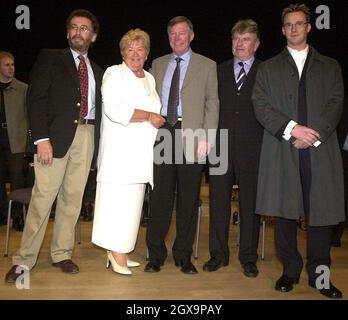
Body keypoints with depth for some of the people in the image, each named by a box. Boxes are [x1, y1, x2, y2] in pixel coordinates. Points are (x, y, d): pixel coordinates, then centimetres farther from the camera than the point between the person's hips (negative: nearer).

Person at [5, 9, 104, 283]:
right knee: (43, 196, -5)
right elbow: (36, 98, -3)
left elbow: (99, 107, 16)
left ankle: (62, 253, 19)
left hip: (87, 135, 4)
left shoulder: (98, 72, 19)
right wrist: (41, 138, -13)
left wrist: (97, 142, 3)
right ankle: (24, 259, 6)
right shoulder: (50, 58, 7)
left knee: (73, 198, 6)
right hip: (57, 134, -4)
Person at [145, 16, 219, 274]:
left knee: (188, 199, 4)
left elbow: (212, 103, 2)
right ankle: (156, 254, 15)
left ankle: (183, 255, 17)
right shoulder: (158, 64, 17)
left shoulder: (207, 65, 8)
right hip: (161, 134, 2)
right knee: (161, 195, 3)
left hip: (191, 137, -2)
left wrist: (207, 138, -8)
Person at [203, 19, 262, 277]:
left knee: (250, 204, 5)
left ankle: (248, 258, 19)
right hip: (220, 146, 2)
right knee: (218, 202, 7)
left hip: (252, 148, -2)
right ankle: (218, 254, 21)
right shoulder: (219, 71, 13)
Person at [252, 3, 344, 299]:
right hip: (282, 151, 0)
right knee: (285, 212, 3)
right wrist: (292, 128, -12)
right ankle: (290, 270, 17)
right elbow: (261, 105, 2)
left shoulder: (330, 66, 17)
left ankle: (319, 274, 14)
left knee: (322, 211, 0)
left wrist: (314, 135, -10)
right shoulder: (269, 68, 15)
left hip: (321, 151, 0)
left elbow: (335, 105, 6)